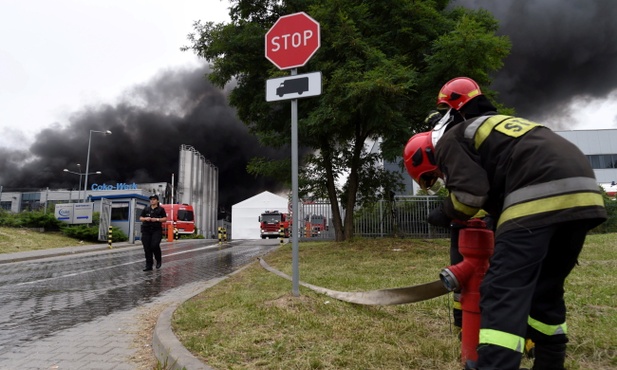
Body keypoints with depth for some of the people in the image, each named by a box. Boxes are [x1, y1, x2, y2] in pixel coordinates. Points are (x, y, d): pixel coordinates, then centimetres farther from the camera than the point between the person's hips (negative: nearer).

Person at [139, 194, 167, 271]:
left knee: (154, 245, -18)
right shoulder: (146, 209, 16)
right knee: (147, 248, 0)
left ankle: (159, 260, 10)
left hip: (157, 230, -3)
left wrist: (157, 219, -13)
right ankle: (149, 266, 7)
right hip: (146, 230, 4)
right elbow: (140, 218, 16)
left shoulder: (161, 209, 6)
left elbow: (165, 219, 2)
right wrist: (145, 219, -5)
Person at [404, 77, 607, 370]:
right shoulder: (492, 125, 34)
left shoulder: (449, 140, 8)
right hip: (582, 190, 9)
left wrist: (445, 214, 11)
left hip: (539, 198, -9)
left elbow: (472, 191, -7)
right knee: (546, 289, 19)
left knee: (503, 292, -10)